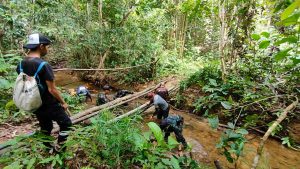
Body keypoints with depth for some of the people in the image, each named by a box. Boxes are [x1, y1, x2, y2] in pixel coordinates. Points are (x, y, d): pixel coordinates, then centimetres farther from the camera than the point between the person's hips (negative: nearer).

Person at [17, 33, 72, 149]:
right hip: (49, 105, -8)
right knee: (66, 124, 9)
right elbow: (52, 89, -23)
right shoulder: (44, 65, -24)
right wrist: (63, 103, -10)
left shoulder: (21, 64, 0)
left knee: (45, 128, 23)